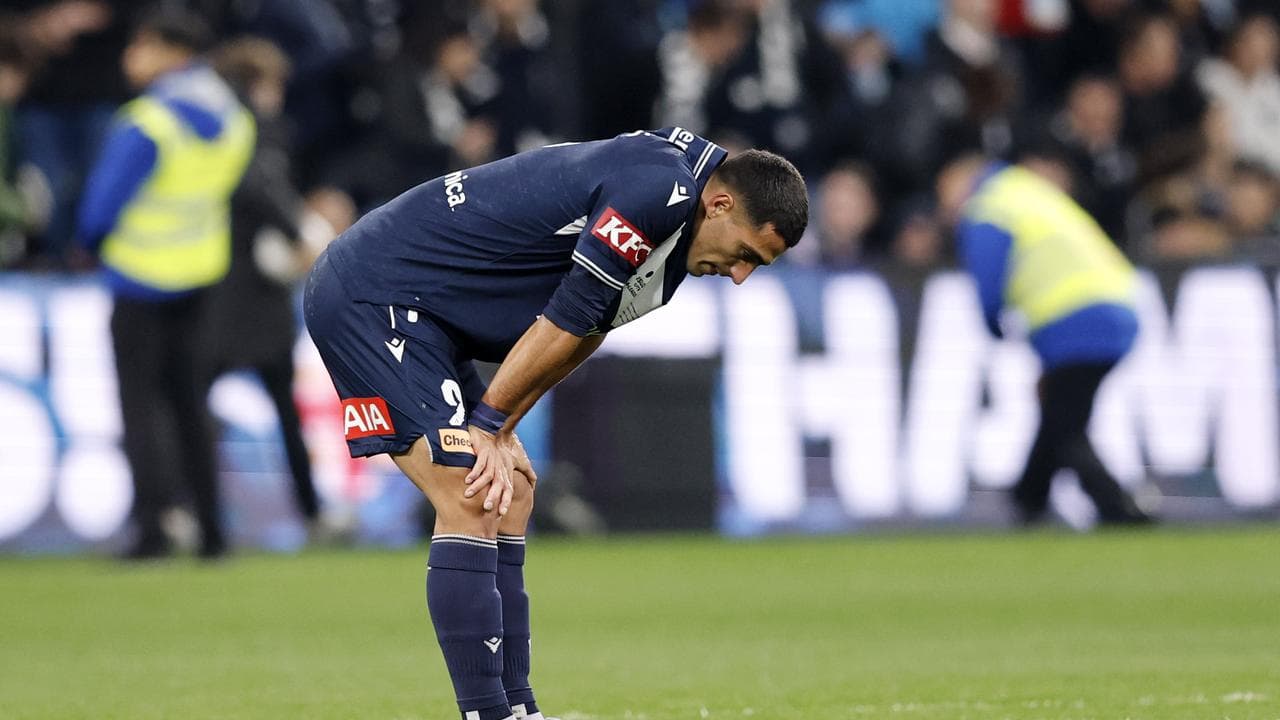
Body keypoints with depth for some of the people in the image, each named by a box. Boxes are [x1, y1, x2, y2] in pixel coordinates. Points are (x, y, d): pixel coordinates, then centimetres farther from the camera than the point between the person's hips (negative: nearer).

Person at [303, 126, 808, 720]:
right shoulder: (658, 188, -21)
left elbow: (579, 337, 11)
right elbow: (564, 321, -17)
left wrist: (496, 432, 1)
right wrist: (489, 425, -8)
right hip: (369, 297, -10)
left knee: (511, 493, 11)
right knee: (471, 503, -15)